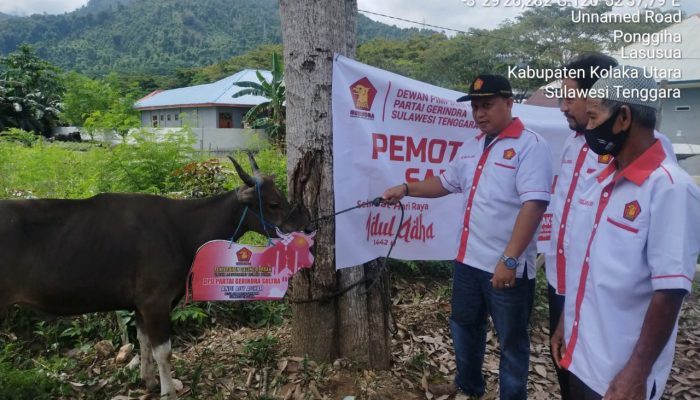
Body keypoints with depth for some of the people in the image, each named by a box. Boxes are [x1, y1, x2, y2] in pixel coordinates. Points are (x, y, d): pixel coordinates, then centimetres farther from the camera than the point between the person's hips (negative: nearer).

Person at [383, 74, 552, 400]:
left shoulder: (530, 145, -15)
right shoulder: (471, 146, 10)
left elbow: (534, 204, -23)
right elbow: (446, 183, 21)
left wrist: (509, 259, -28)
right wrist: (406, 188, 7)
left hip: (508, 267, -8)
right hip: (469, 259, 8)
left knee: (511, 340, 12)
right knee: (464, 326, 24)